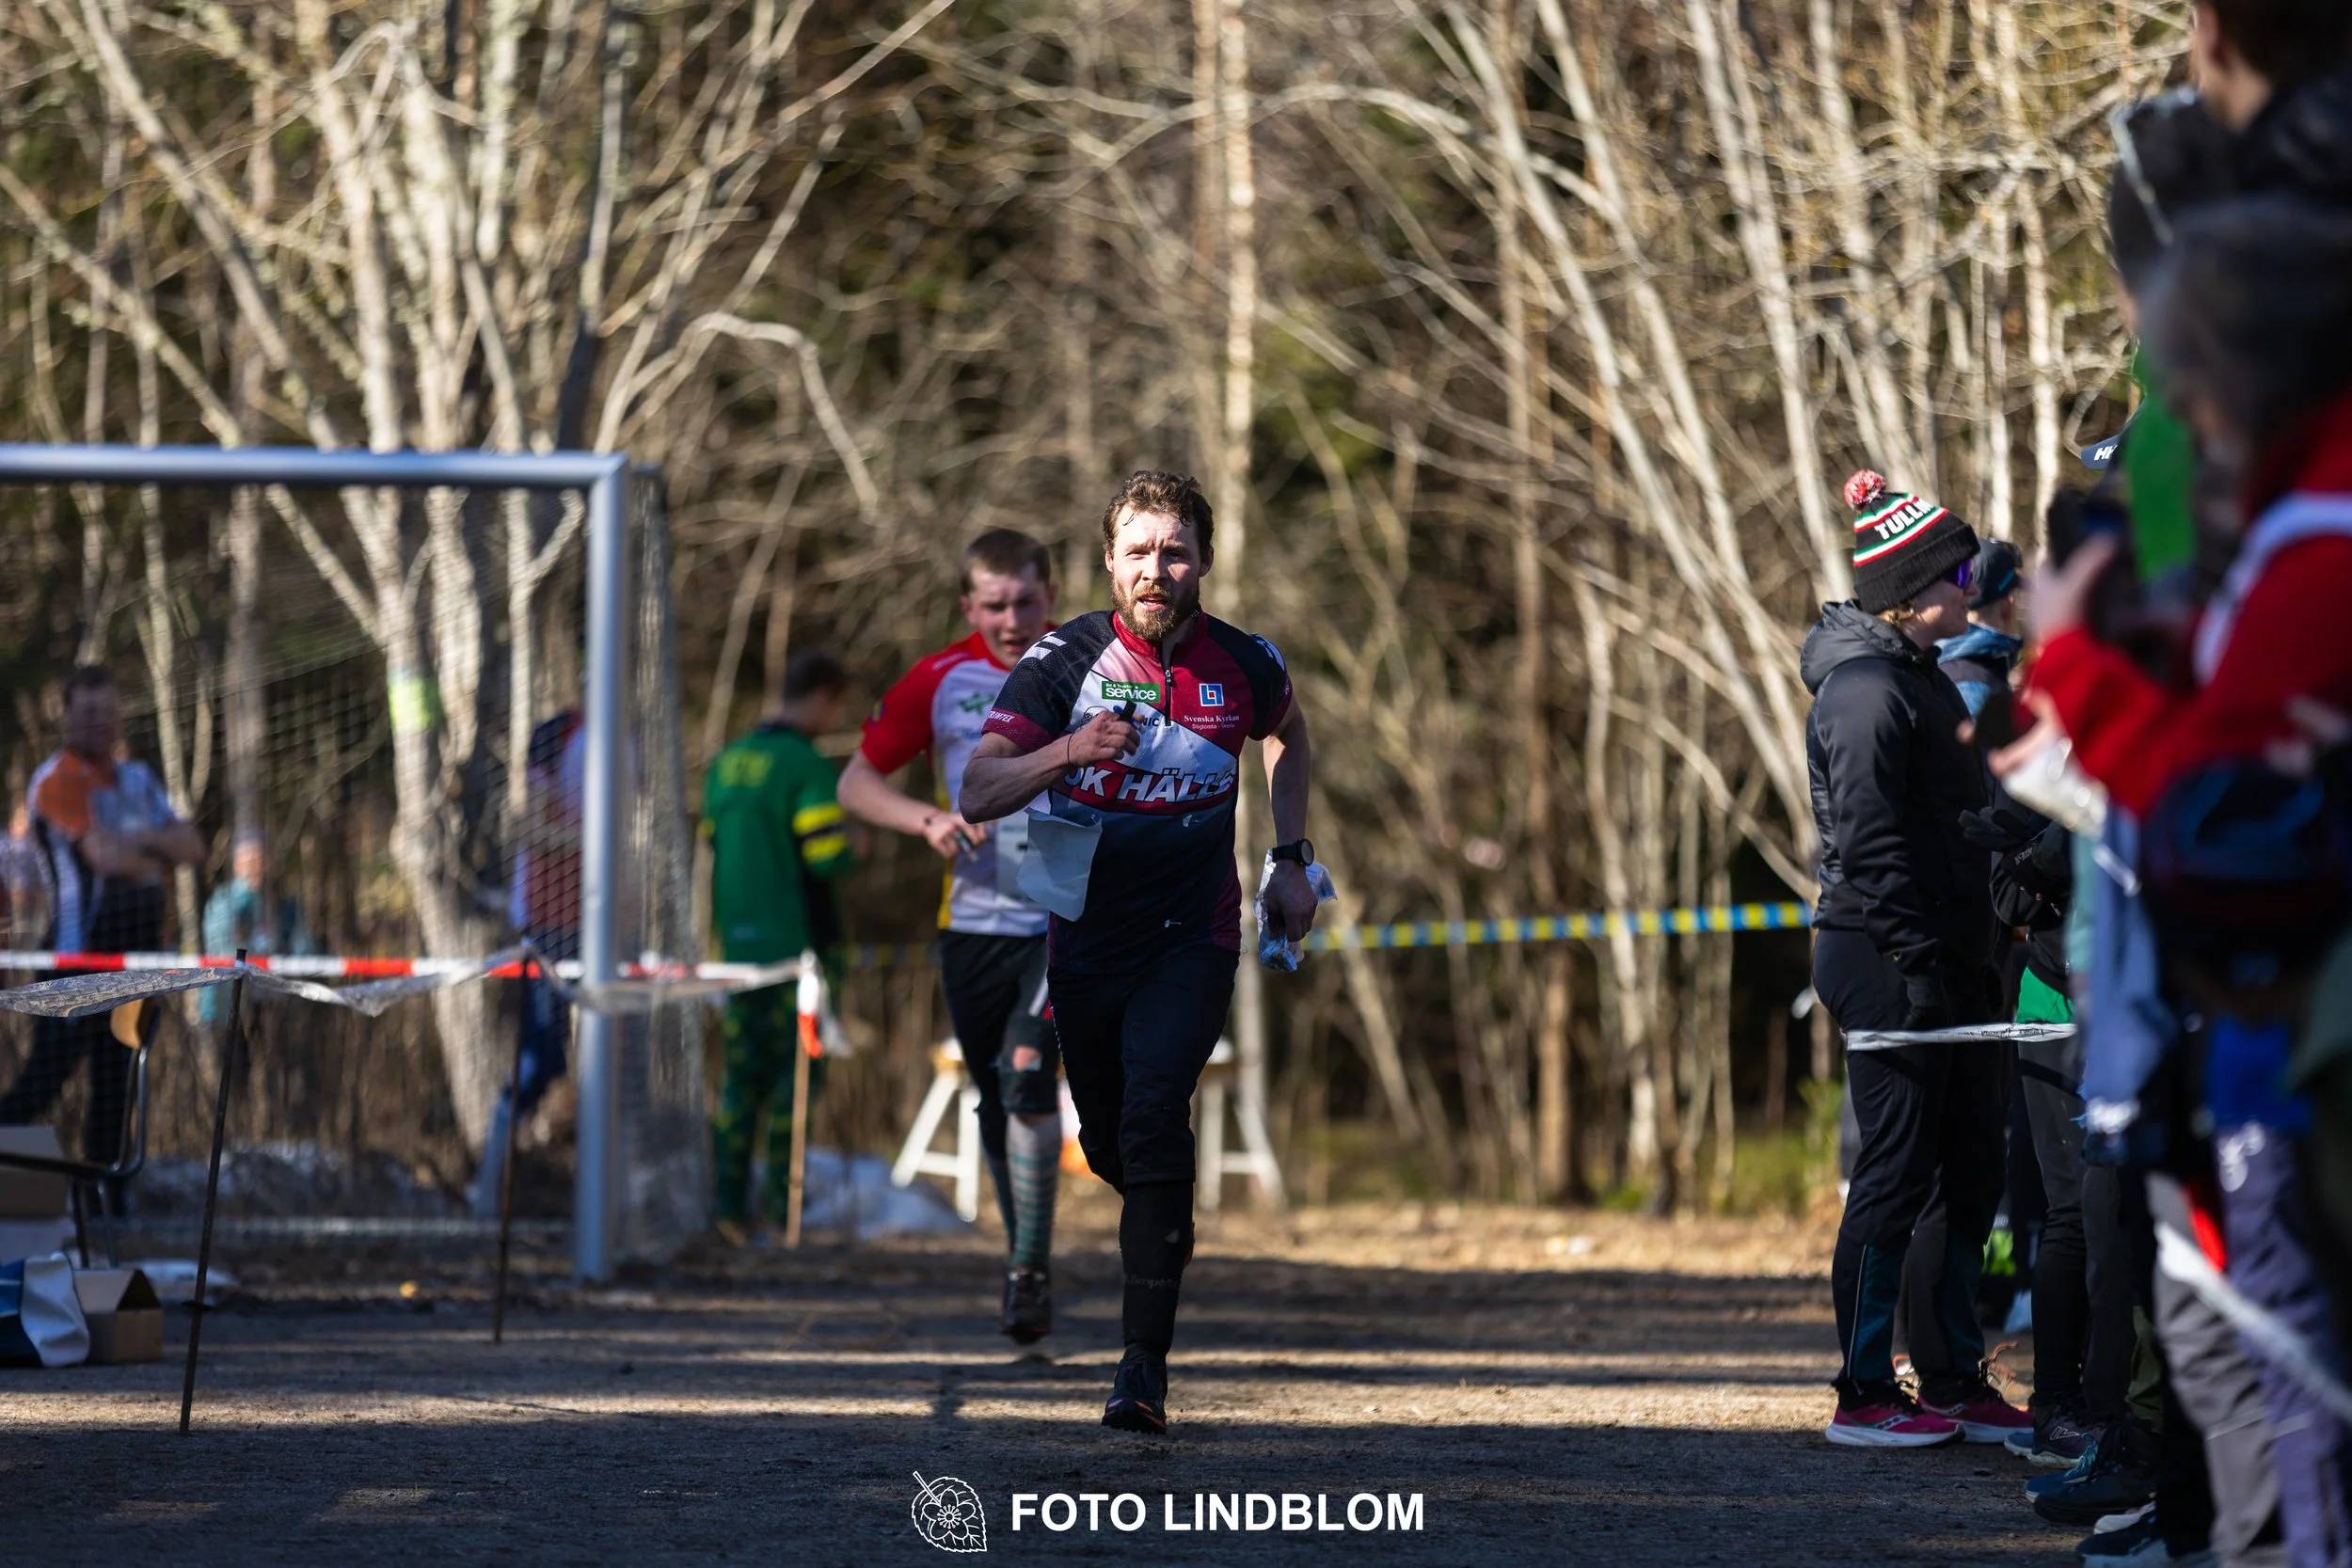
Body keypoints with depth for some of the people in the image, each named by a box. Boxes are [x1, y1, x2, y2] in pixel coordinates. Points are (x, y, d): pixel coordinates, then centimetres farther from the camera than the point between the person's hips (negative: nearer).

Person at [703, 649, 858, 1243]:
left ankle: (729, 1200, 7)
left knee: (745, 1067, 10)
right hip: (796, 940, -7)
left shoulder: (728, 761, 11)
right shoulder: (805, 764, -12)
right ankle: (779, 1188, -4)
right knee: (800, 1061, 0)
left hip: (738, 940, 7)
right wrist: (851, 849, 3)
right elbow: (827, 855, -18)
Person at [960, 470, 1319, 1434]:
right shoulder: (1063, 660, -11)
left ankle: (1145, 1361, -22)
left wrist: (1290, 862, 13)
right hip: (1085, 938, 2)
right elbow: (979, 793, -19)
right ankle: (1166, 1232, 49)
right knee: (1108, 1146, 12)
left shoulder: (1244, 666, -6)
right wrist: (1068, 751, -36)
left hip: (1192, 938, -2)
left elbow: (1288, 735, 20)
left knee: (1153, 1117, -22)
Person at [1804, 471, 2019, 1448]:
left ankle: (1956, 1382, 17)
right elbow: (1870, 842, -19)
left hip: (1940, 961, 10)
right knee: (1897, 1174, -7)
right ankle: (1864, 1396, -2)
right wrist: (1917, 962, -22)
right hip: (1886, 961, -10)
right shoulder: (1868, 689, -13)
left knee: (1970, 1168, 11)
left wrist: (1969, 958, 18)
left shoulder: (1917, 678, 18)